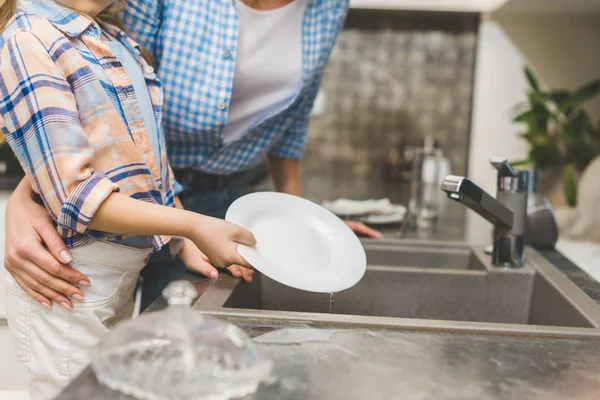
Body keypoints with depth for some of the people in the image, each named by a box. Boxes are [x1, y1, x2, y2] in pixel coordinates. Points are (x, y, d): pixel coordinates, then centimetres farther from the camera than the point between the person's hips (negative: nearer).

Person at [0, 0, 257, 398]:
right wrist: (192, 226, -25)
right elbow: (72, 195, -21)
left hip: (123, 275, 8)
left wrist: (186, 244, 1)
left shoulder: (115, 40, 13)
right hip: (70, 286, -8)